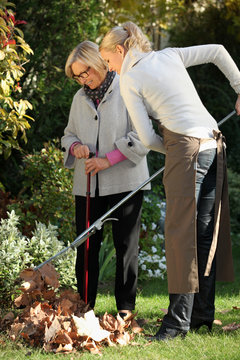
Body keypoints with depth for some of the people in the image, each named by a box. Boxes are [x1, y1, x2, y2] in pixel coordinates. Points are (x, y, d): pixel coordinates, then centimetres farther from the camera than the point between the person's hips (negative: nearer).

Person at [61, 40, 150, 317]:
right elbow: (69, 134, 24)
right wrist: (75, 146, -1)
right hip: (87, 183, 5)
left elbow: (141, 136, -10)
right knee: (86, 244, 3)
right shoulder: (80, 98, 15)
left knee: (125, 243, -1)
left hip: (124, 180, -5)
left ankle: (125, 305, 6)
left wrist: (107, 160, -15)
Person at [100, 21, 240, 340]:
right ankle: (203, 313, 16)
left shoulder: (129, 81, 0)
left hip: (186, 150, -7)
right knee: (206, 230, 10)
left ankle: (179, 318, -5)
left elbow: (148, 139, -4)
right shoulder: (171, 55, 18)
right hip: (214, 145, 7)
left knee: (181, 233, -5)